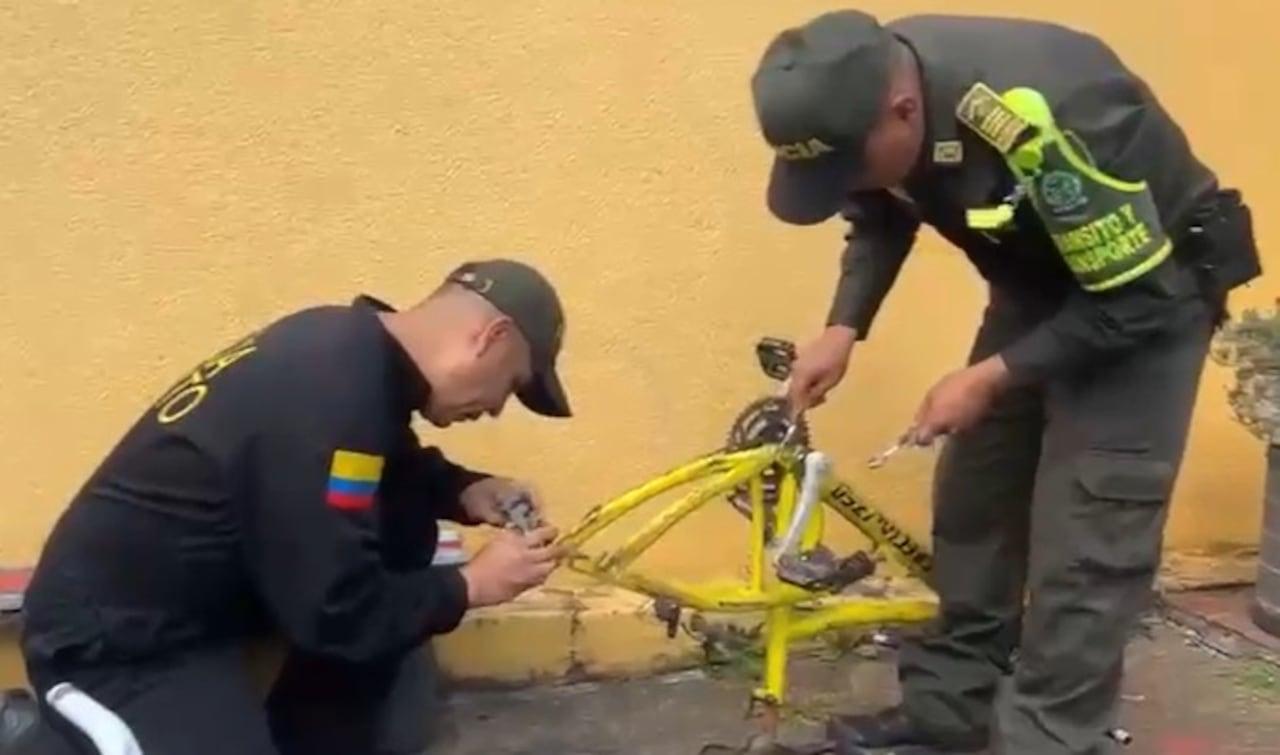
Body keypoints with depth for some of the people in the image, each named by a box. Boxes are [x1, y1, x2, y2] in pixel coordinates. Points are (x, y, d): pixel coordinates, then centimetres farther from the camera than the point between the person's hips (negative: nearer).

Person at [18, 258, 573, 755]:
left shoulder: (348, 343, -1)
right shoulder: (332, 400, -29)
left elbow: (390, 468, 19)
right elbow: (336, 615, -24)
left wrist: (465, 492, 2)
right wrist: (470, 586, -11)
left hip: (203, 587, 9)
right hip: (115, 639, -9)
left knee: (399, 527, 2)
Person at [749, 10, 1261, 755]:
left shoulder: (1043, 120, -39)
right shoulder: (869, 95, -17)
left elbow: (1134, 296, -28)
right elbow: (883, 222, 3)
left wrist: (990, 378, -25)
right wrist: (843, 329, -11)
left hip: (1149, 292, -7)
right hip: (1037, 282, 7)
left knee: (1083, 540, -9)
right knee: (974, 500, 9)